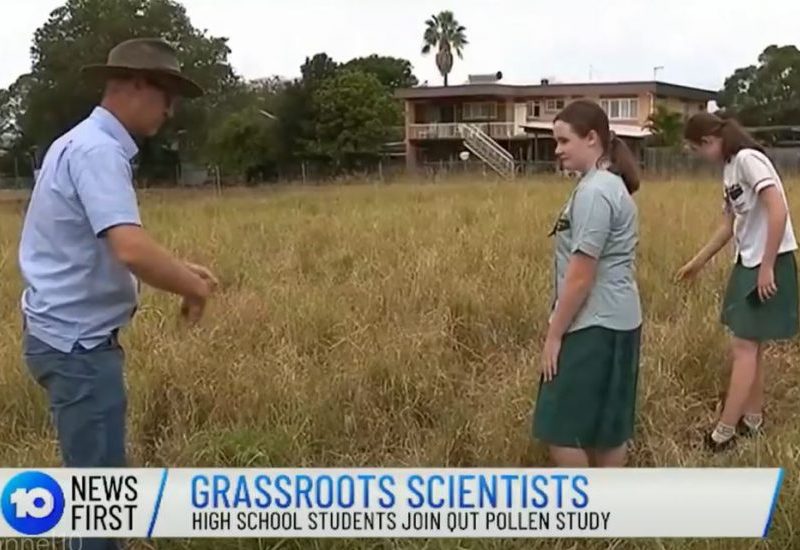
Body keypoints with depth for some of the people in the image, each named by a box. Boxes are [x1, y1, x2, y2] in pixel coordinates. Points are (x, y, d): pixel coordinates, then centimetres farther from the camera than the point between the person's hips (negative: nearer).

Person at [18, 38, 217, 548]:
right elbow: (131, 250, -34)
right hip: (77, 341, -10)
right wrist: (194, 289, -17)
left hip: (75, 335, 10)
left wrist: (181, 269, 10)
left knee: (95, 473, 21)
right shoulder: (97, 150, -20)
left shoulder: (87, 143, 12)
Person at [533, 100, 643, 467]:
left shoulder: (594, 191, -19)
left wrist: (554, 334, -14)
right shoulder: (610, 184, 13)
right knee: (604, 429, 16)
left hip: (595, 326, -10)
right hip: (612, 321, 10)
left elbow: (581, 275, -21)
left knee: (562, 429, -2)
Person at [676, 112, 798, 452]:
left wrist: (766, 268, -21)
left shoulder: (748, 159, -17)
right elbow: (729, 226, 19)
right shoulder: (729, 169, 11)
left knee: (744, 348, -6)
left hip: (770, 264, -9)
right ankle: (752, 419, 24)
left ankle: (723, 433, 0)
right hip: (748, 263, 9)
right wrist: (697, 262, 24)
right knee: (751, 346, 13)